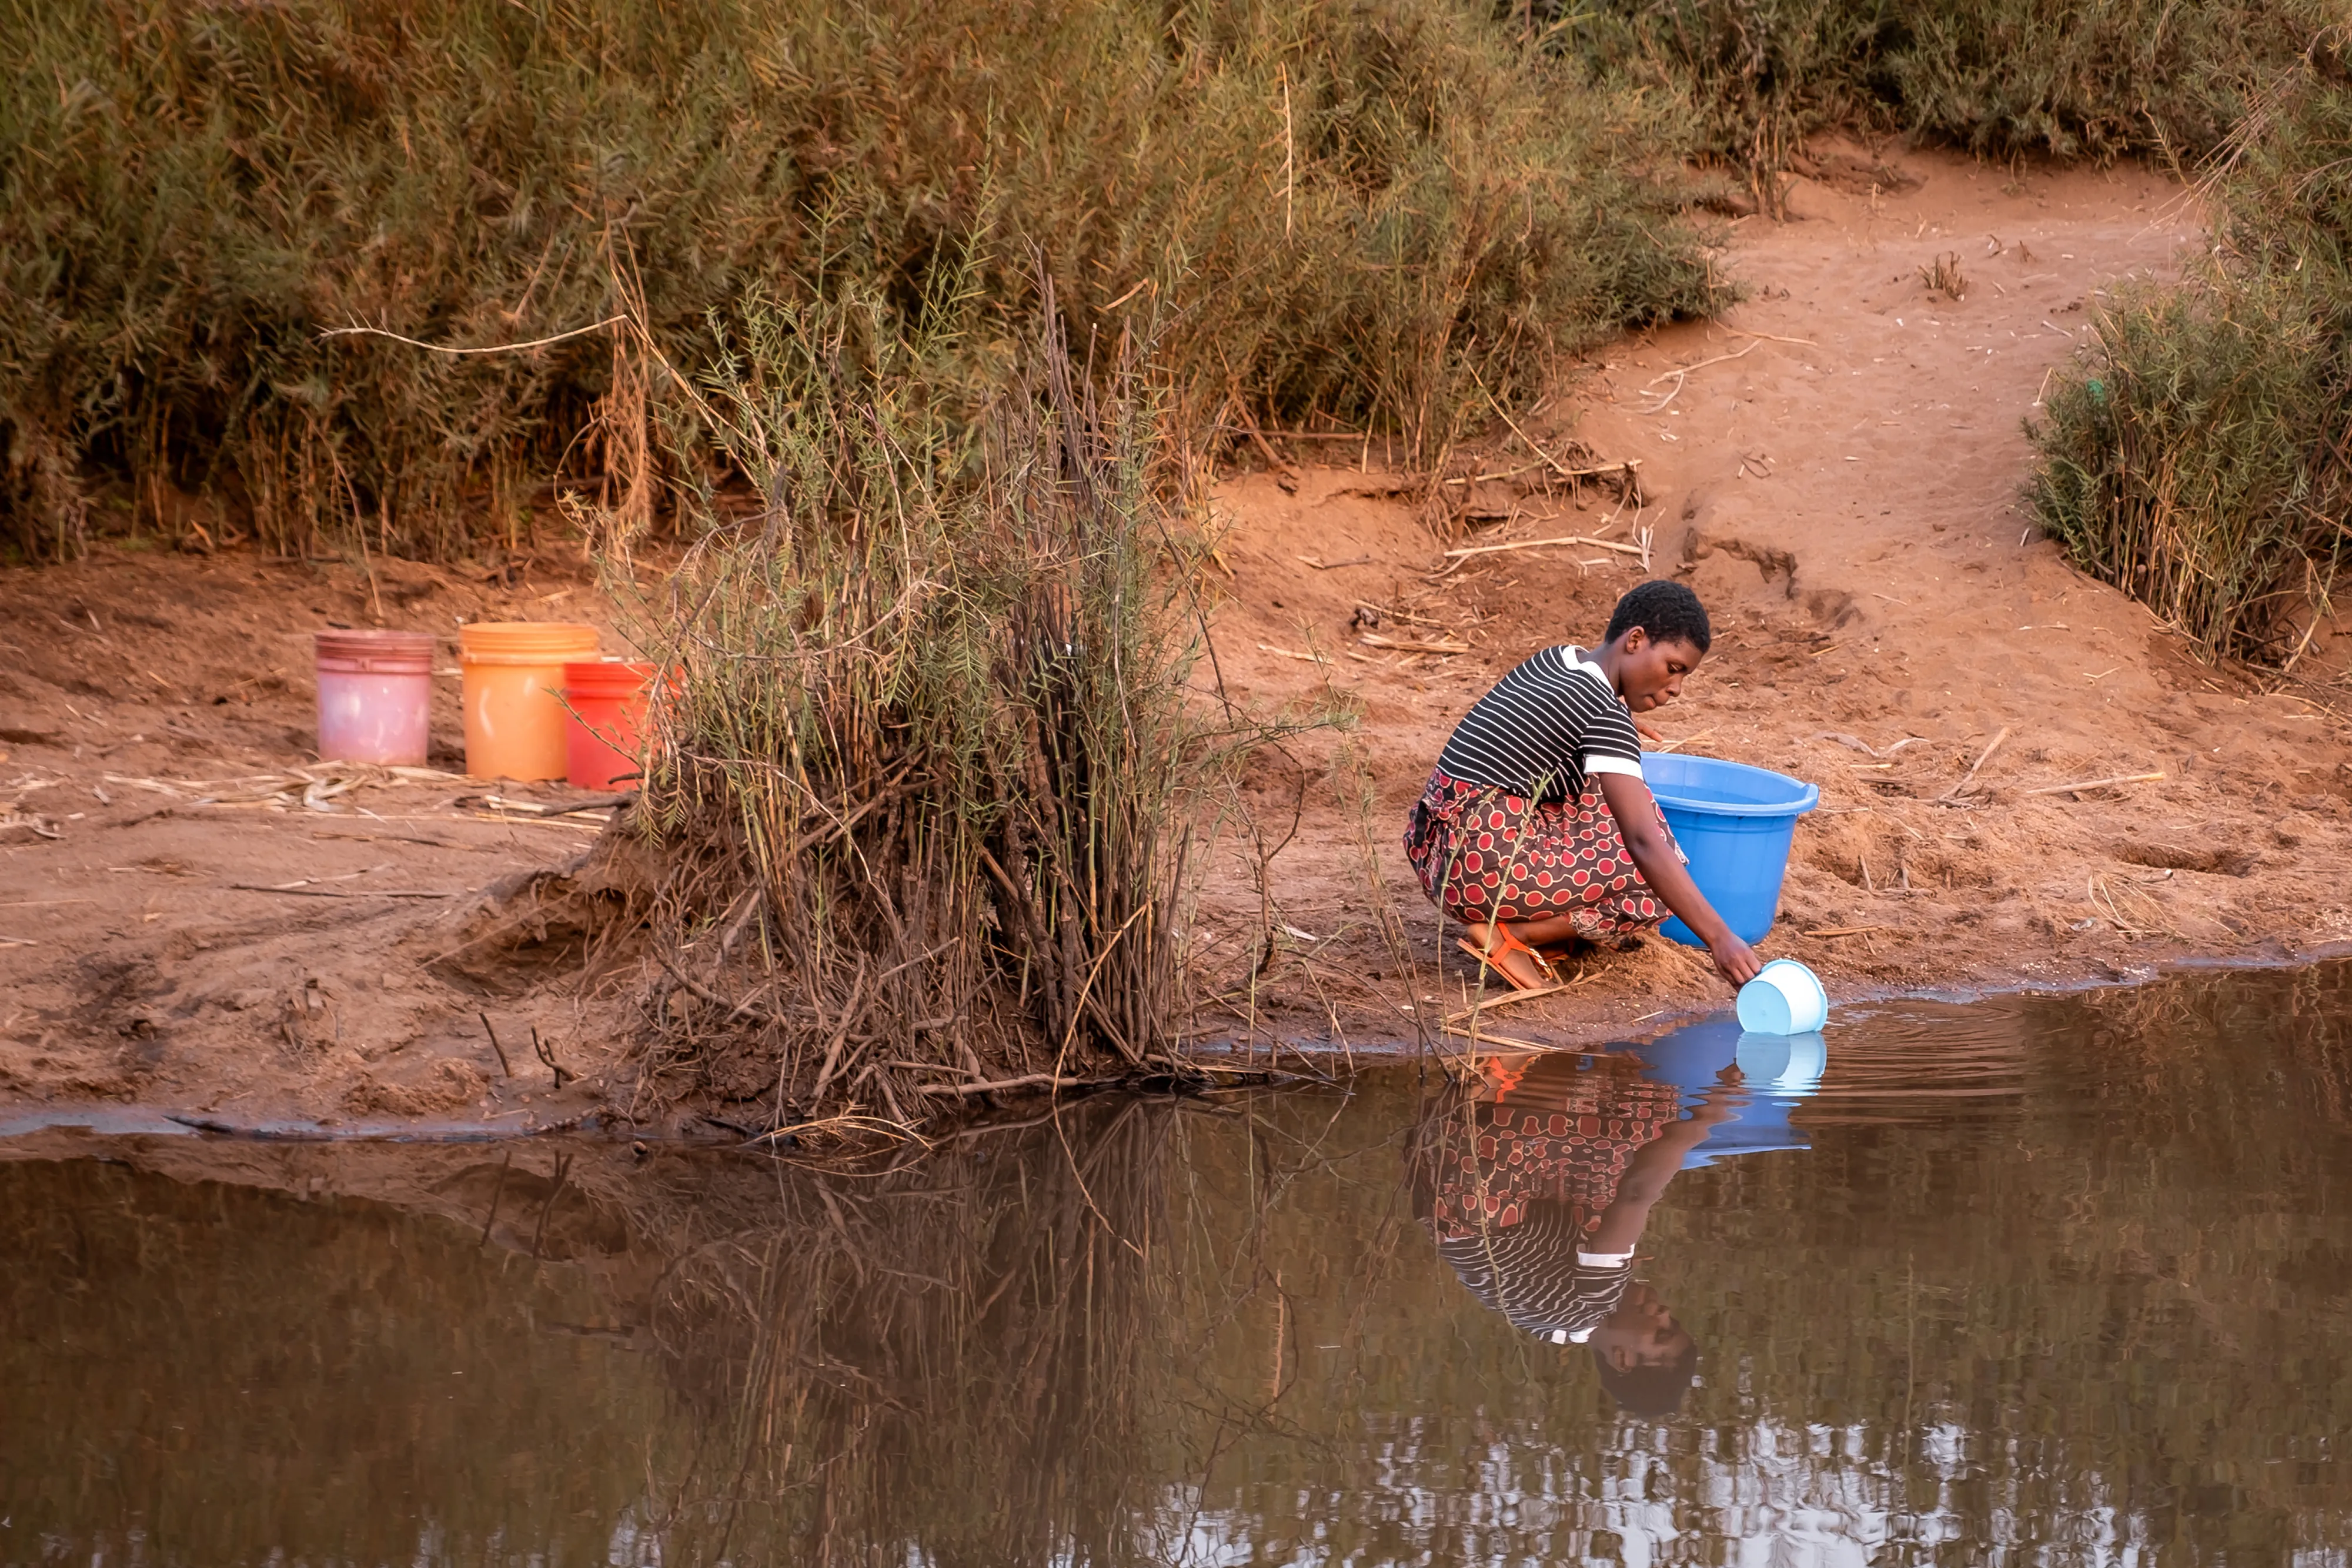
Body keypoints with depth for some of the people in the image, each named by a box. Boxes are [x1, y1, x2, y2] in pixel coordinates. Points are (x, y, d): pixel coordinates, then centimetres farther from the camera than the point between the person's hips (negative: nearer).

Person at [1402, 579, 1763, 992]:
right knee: (1659, 885, -1)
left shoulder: (1553, 660, 9)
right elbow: (1645, 841, -25)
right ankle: (1511, 935, -7)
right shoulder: (1605, 714, -16)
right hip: (1485, 867, -9)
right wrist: (1719, 938, -30)